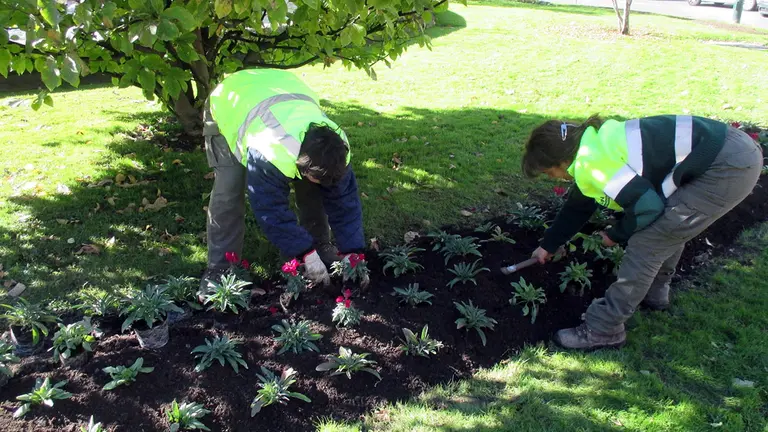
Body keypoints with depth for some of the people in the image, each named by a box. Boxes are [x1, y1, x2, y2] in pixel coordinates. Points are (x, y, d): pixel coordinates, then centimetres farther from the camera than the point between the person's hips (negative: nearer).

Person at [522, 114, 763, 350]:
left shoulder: (591, 161, -17)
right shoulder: (595, 143, 14)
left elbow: (646, 206, -19)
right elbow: (578, 207, 27)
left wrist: (617, 235, 2)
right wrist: (548, 245, 38)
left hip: (728, 167, -10)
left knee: (646, 244, -7)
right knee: (668, 225, 26)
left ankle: (602, 330, 3)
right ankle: (653, 293, 43)